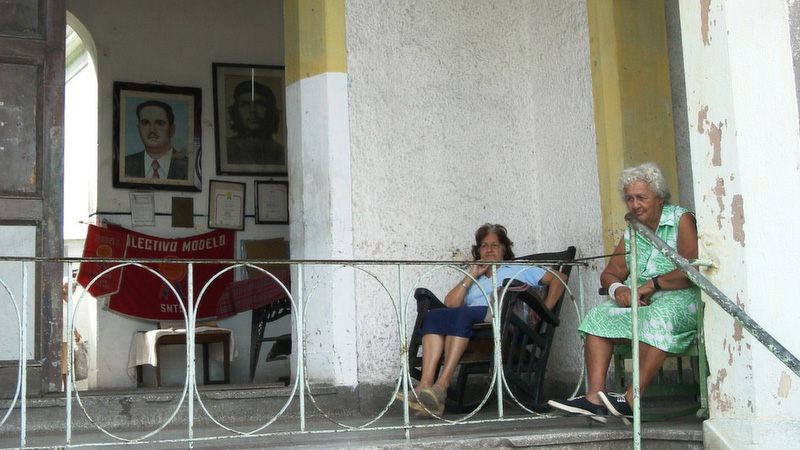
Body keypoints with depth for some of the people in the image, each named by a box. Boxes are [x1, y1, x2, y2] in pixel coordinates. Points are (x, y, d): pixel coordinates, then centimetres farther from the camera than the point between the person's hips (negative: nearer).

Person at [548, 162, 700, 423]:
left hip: (680, 299, -7)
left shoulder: (682, 221, -2)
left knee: (657, 316, -37)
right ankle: (595, 397, -27)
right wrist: (618, 289, -8)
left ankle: (631, 401, -41)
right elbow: (609, 274, 16)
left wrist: (653, 285, -18)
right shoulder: (631, 233, 18)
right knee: (598, 317, -12)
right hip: (638, 303, 7)